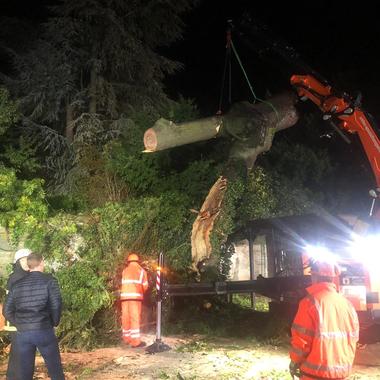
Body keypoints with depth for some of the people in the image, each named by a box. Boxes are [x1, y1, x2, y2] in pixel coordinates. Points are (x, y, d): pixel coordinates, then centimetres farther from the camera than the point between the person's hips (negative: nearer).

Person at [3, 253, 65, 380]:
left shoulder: (17, 284, 9)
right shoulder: (49, 280, -4)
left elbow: (7, 311, 9)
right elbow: (56, 305, -10)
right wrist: (54, 323, 6)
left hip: (22, 333, 4)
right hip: (43, 331, -4)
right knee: (55, 370, 7)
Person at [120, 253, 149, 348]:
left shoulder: (125, 271, 16)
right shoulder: (141, 271, 8)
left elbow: (123, 284, 6)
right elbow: (145, 286, 5)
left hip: (124, 295, 3)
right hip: (135, 296, -3)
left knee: (126, 318, 11)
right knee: (135, 318, -4)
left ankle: (127, 338, 22)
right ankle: (135, 341, -7)